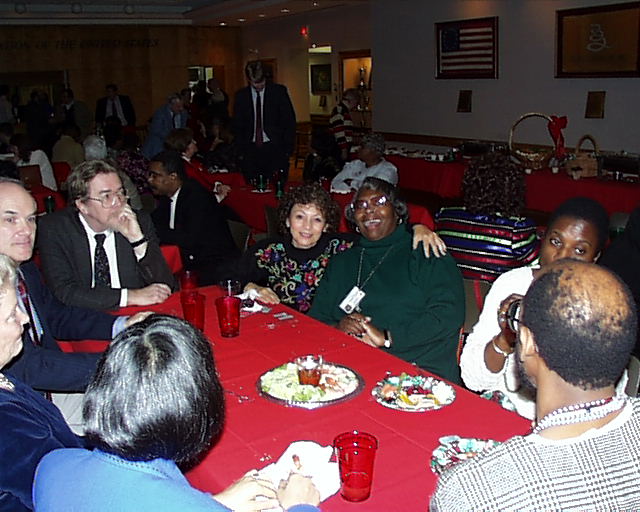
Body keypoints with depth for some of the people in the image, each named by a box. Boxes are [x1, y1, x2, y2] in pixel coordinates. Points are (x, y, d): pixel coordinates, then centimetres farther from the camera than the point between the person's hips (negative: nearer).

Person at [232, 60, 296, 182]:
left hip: (275, 149, -2)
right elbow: (237, 126, 12)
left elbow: (290, 122, 3)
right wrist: (241, 152, 4)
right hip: (251, 150, 2)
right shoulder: (241, 95, 7)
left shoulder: (279, 91, 1)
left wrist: (288, 149, -2)